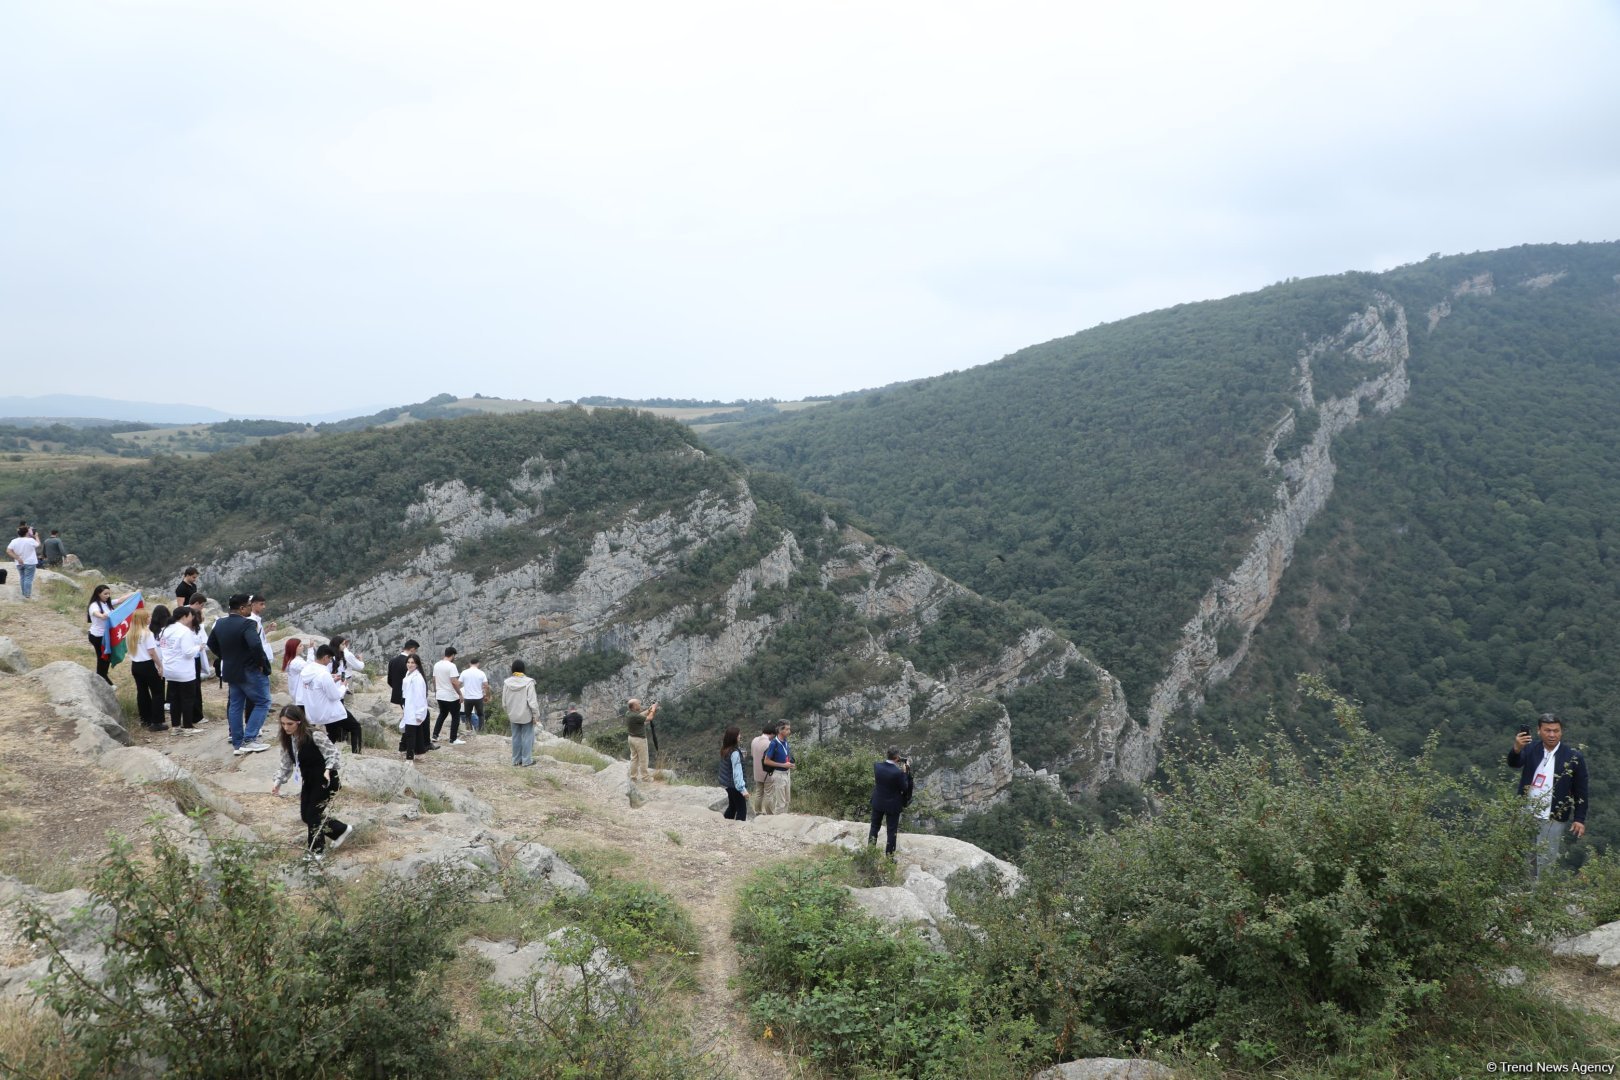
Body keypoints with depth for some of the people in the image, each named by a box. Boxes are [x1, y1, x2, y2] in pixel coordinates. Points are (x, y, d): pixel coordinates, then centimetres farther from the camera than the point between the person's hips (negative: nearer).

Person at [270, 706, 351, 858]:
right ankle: (341, 830, 29)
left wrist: (328, 770, -36)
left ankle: (316, 851, 14)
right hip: (309, 780, 8)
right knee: (305, 815, 10)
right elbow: (286, 764, 4)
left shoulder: (315, 735, -25)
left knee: (313, 814, -5)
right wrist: (278, 782, -8)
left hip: (325, 780, -8)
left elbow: (333, 752, -20)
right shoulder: (287, 739, -3)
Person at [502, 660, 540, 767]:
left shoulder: (507, 682, -6)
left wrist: (508, 714, 16)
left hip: (513, 715, 4)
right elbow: (532, 701, -16)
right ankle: (526, 760, 7)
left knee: (516, 737, 15)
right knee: (527, 737, 5)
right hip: (526, 715, -4)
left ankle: (516, 760, 21)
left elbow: (504, 702, 3)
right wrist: (536, 715, -7)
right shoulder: (528, 682, -18)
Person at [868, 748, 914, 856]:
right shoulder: (898, 772, -28)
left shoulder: (877, 766, -15)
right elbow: (905, 788, -15)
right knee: (892, 831, 11)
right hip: (892, 805, -4)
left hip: (878, 803, 4)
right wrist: (905, 772, -8)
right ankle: (889, 856, 20)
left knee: (874, 827, 20)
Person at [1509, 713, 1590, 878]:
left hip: (1553, 820, -3)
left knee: (1545, 863, -2)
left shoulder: (1573, 757, -4)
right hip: (1525, 815, 3)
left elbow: (1581, 791, -1)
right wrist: (1516, 749, -38)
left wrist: (1580, 819, -5)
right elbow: (1513, 764, -17)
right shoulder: (1531, 750, 3)